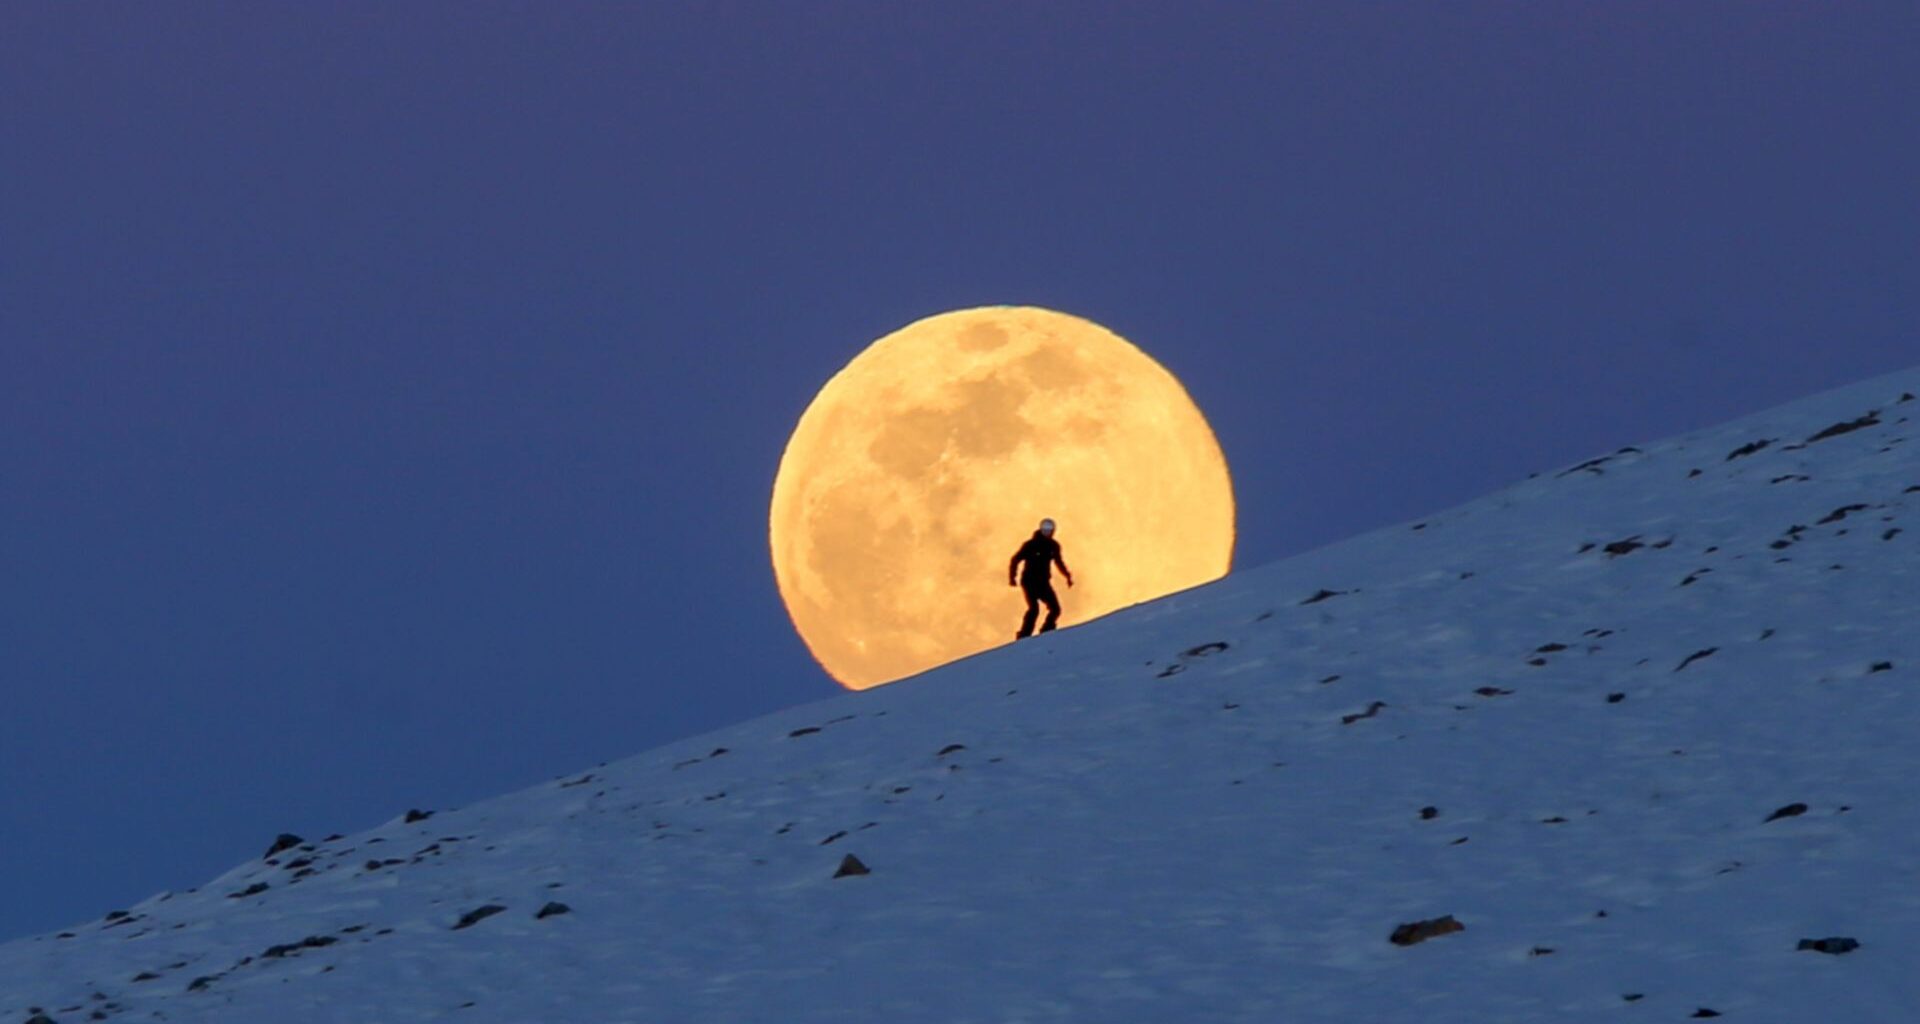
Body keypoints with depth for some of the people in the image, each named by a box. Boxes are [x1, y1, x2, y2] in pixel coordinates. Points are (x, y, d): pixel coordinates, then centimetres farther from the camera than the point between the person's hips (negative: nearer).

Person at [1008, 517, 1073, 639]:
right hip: (1030, 582, -6)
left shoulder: (1054, 546, 5)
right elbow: (1015, 560, -7)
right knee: (1034, 609, -22)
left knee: (1055, 609, -1)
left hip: (1044, 583, 6)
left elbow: (1059, 561, 21)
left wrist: (1067, 575, 10)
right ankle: (1023, 637, -19)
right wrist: (1011, 577, -18)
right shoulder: (1031, 545, -11)